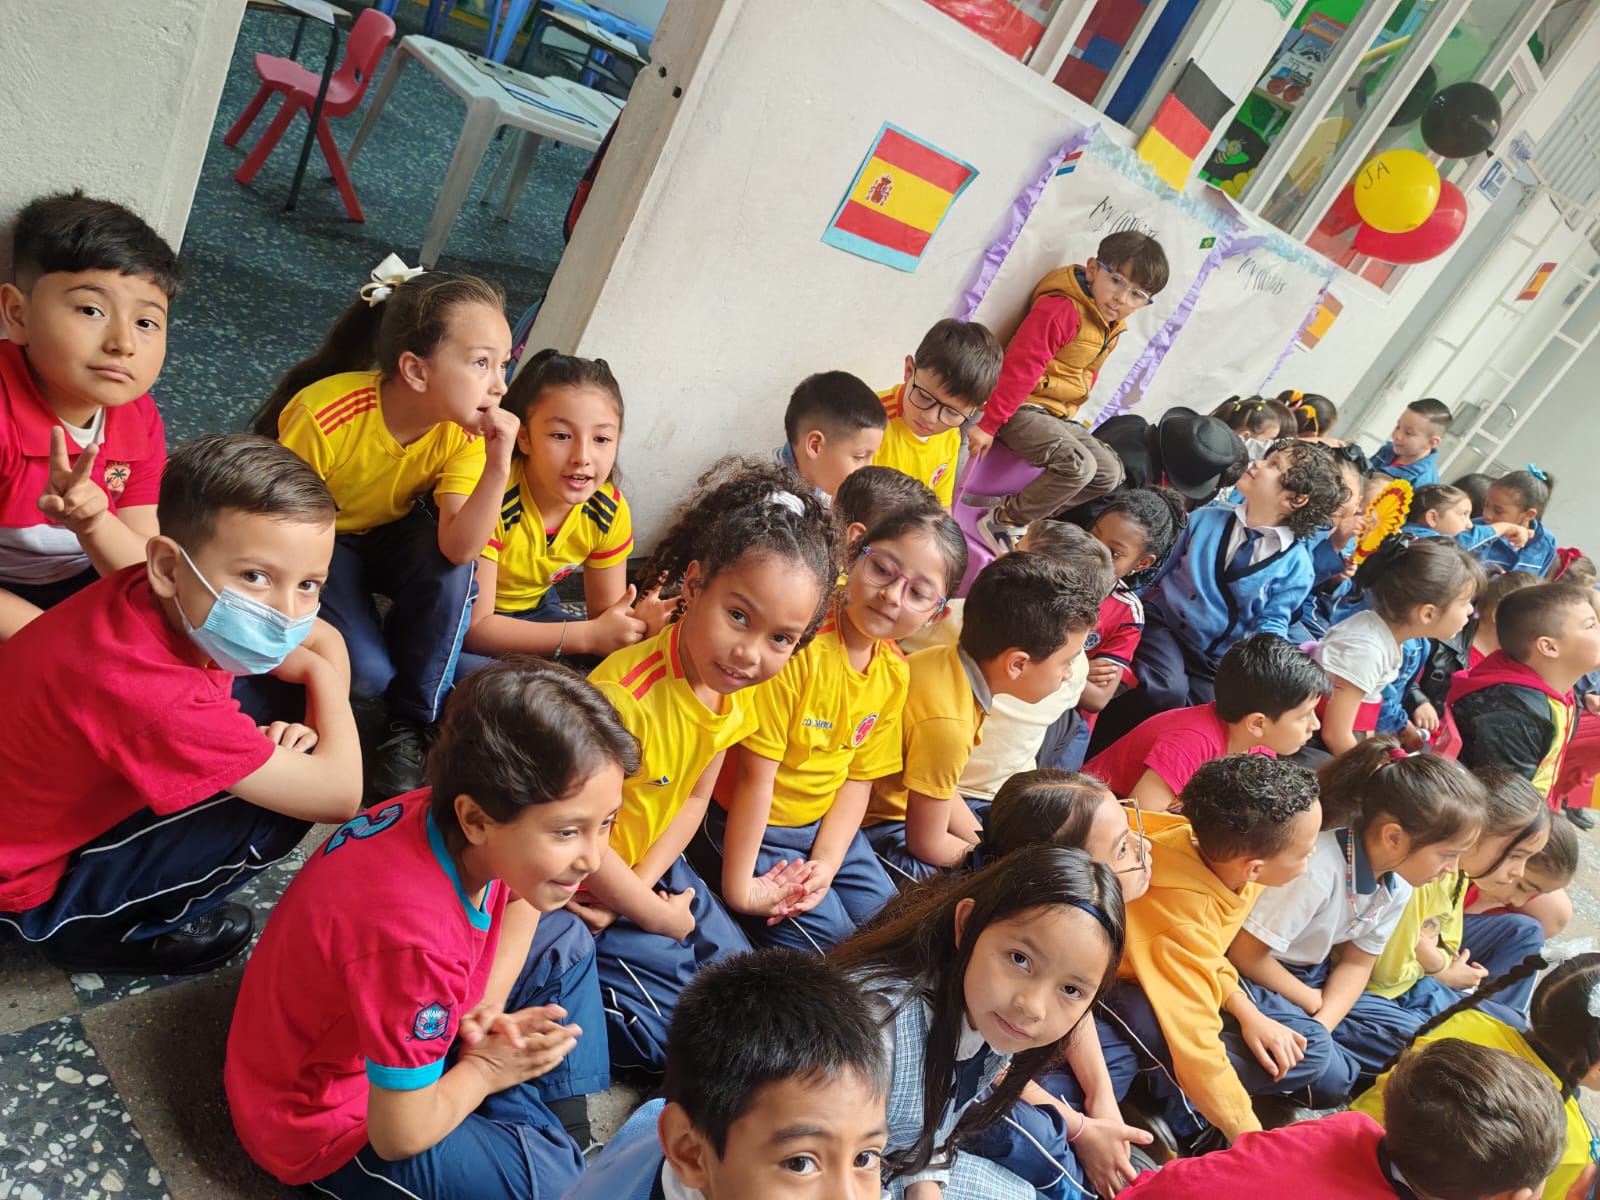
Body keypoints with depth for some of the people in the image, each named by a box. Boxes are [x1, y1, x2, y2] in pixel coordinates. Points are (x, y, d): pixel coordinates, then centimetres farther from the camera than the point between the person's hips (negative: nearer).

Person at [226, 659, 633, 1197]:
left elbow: (523, 898, 4)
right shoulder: (416, 936, -42)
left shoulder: (449, 818, -21)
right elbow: (401, 1135, -29)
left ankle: (550, 1126, 11)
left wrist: (488, 1006, -10)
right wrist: (487, 1070, -11)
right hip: (327, 1129, -8)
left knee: (567, 940, 12)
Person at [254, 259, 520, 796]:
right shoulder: (325, 414, -32)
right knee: (365, 670, -28)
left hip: (389, 539, 4)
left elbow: (458, 548, -34)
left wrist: (498, 466, -46)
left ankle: (410, 726, -12)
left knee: (449, 561, -31)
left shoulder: (463, 433, -22)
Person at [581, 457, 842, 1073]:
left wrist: (641, 886, -15)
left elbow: (694, 798, -1)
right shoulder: (625, 694, -36)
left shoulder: (737, 695, -10)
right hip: (585, 883, -7)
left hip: (652, 869, 7)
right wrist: (653, 913, -14)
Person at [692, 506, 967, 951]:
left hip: (825, 825, 7)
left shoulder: (895, 673, -4)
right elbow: (756, 776, -25)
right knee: (828, 936, -8)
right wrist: (737, 886, -20)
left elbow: (860, 776, 1)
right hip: (752, 829, -7)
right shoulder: (798, 647, -28)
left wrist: (826, 863, -11)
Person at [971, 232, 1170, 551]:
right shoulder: (1062, 309, -20)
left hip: (1060, 417, 10)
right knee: (1078, 465, -27)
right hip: (1024, 408, -10)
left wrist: (1066, 418, 11)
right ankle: (1001, 522, -10)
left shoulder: (1111, 329, 10)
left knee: (1109, 474, 7)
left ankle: (1024, 516, 8)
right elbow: (1019, 368, -23)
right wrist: (988, 425, -24)